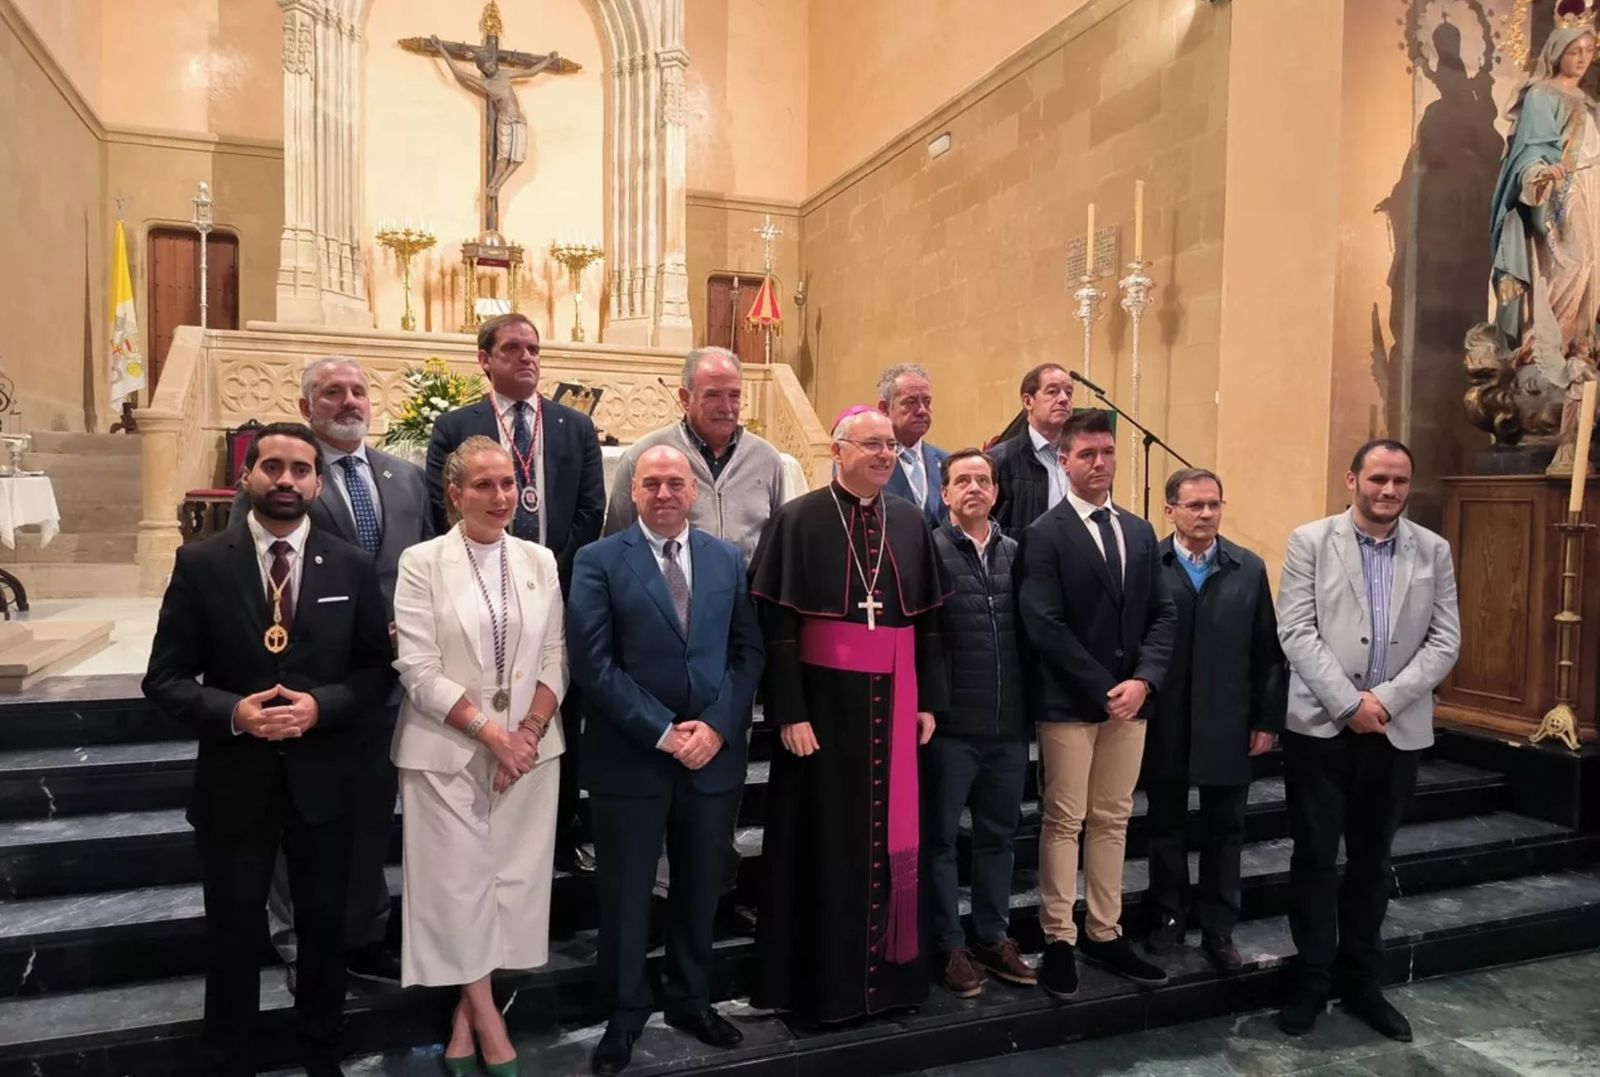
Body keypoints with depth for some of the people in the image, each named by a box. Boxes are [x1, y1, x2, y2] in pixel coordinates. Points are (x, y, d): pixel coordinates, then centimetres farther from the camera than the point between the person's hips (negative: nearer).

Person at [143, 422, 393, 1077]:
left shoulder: (352, 567, -2)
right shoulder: (200, 564, -6)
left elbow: (377, 670, 0)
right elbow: (165, 679, -4)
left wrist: (320, 705, -17)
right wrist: (233, 712, -21)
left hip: (321, 779, 1)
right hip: (234, 780, -1)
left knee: (325, 927, 16)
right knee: (233, 931, 14)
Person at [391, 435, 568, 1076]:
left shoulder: (540, 561, 6)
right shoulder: (422, 562, -4)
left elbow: (555, 659, 5)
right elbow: (418, 670, -9)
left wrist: (528, 733, -8)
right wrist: (489, 731, -14)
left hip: (529, 748, 3)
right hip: (449, 752, -3)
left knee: (512, 880, 6)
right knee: (460, 883, 2)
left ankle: (465, 1019, 23)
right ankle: (487, 1023, 19)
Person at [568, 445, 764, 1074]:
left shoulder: (728, 559, 7)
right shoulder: (599, 562, -4)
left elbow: (747, 651, 4)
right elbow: (594, 663, -11)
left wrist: (716, 727, -9)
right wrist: (663, 733, -15)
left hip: (713, 753, 3)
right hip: (631, 757, -3)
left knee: (700, 889, 17)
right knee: (625, 895, 10)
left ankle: (690, 999, 37)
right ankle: (625, 1015, 30)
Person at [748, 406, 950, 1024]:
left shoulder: (912, 524, 8)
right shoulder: (797, 521, -7)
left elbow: (929, 620, 11)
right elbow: (776, 624, -10)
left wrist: (928, 700, 6)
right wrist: (789, 712, -15)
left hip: (892, 700, 4)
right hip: (824, 696, -4)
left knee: (889, 832, 11)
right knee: (826, 837, 6)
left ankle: (889, 970, 28)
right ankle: (824, 980, 21)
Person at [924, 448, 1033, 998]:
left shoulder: (1016, 552, 7)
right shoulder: (930, 551, -7)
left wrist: (1031, 707, 5)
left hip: (1009, 724, 5)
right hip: (952, 723, -4)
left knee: (998, 834, 16)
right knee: (940, 837, 8)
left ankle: (993, 938, 31)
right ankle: (949, 947, 22)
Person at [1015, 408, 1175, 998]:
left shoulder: (1140, 532, 12)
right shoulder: (1044, 534, -7)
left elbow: (1162, 614, 8)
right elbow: (1044, 625, -15)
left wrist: (1143, 679, -8)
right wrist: (1102, 690, -16)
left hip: (1131, 697, 6)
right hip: (1069, 702, -5)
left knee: (1113, 820, 13)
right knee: (1064, 822, 3)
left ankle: (1104, 933, 25)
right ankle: (1059, 940, 14)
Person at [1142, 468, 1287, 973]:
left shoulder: (1250, 568, 3)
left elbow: (1268, 651, 3)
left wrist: (1268, 719, 0)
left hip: (1228, 724, 2)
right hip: (1164, 723, -1)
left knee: (1224, 830, 11)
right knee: (1165, 826, 13)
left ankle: (1219, 928, 26)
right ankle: (1168, 916, 30)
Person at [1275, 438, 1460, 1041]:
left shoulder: (1434, 552, 5)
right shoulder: (1310, 542, -3)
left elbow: (1444, 642, 0)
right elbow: (1296, 633, -9)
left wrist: (1386, 699, -12)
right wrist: (1349, 703, -15)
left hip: (1398, 730, 3)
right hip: (1321, 725, -2)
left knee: (1372, 860, 14)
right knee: (1315, 857, 5)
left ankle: (1361, 984, 27)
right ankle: (1312, 982, 19)